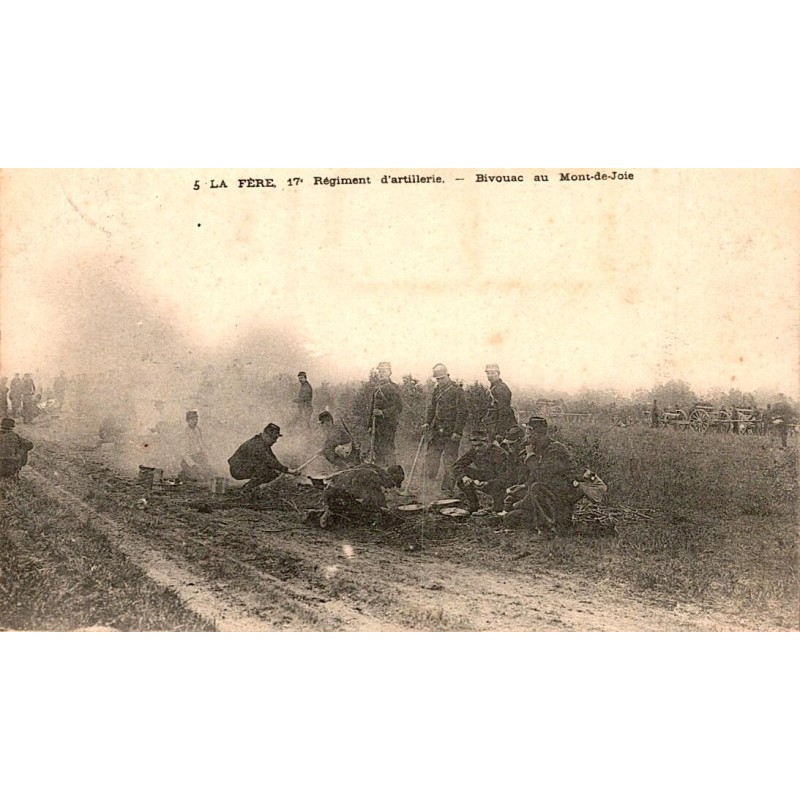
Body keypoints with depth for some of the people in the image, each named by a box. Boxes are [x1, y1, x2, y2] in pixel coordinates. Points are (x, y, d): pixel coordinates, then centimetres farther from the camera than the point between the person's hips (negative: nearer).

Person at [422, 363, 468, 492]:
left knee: (449, 459, 0)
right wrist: (427, 422, 6)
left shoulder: (457, 390, -10)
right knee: (431, 455, 5)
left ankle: (447, 488, 8)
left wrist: (457, 432, -16)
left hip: (451, 431, -6)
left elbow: (462, 413, -12)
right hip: (436, 429, 6)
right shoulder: (437, 389, 10)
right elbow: (432, 407, 19)